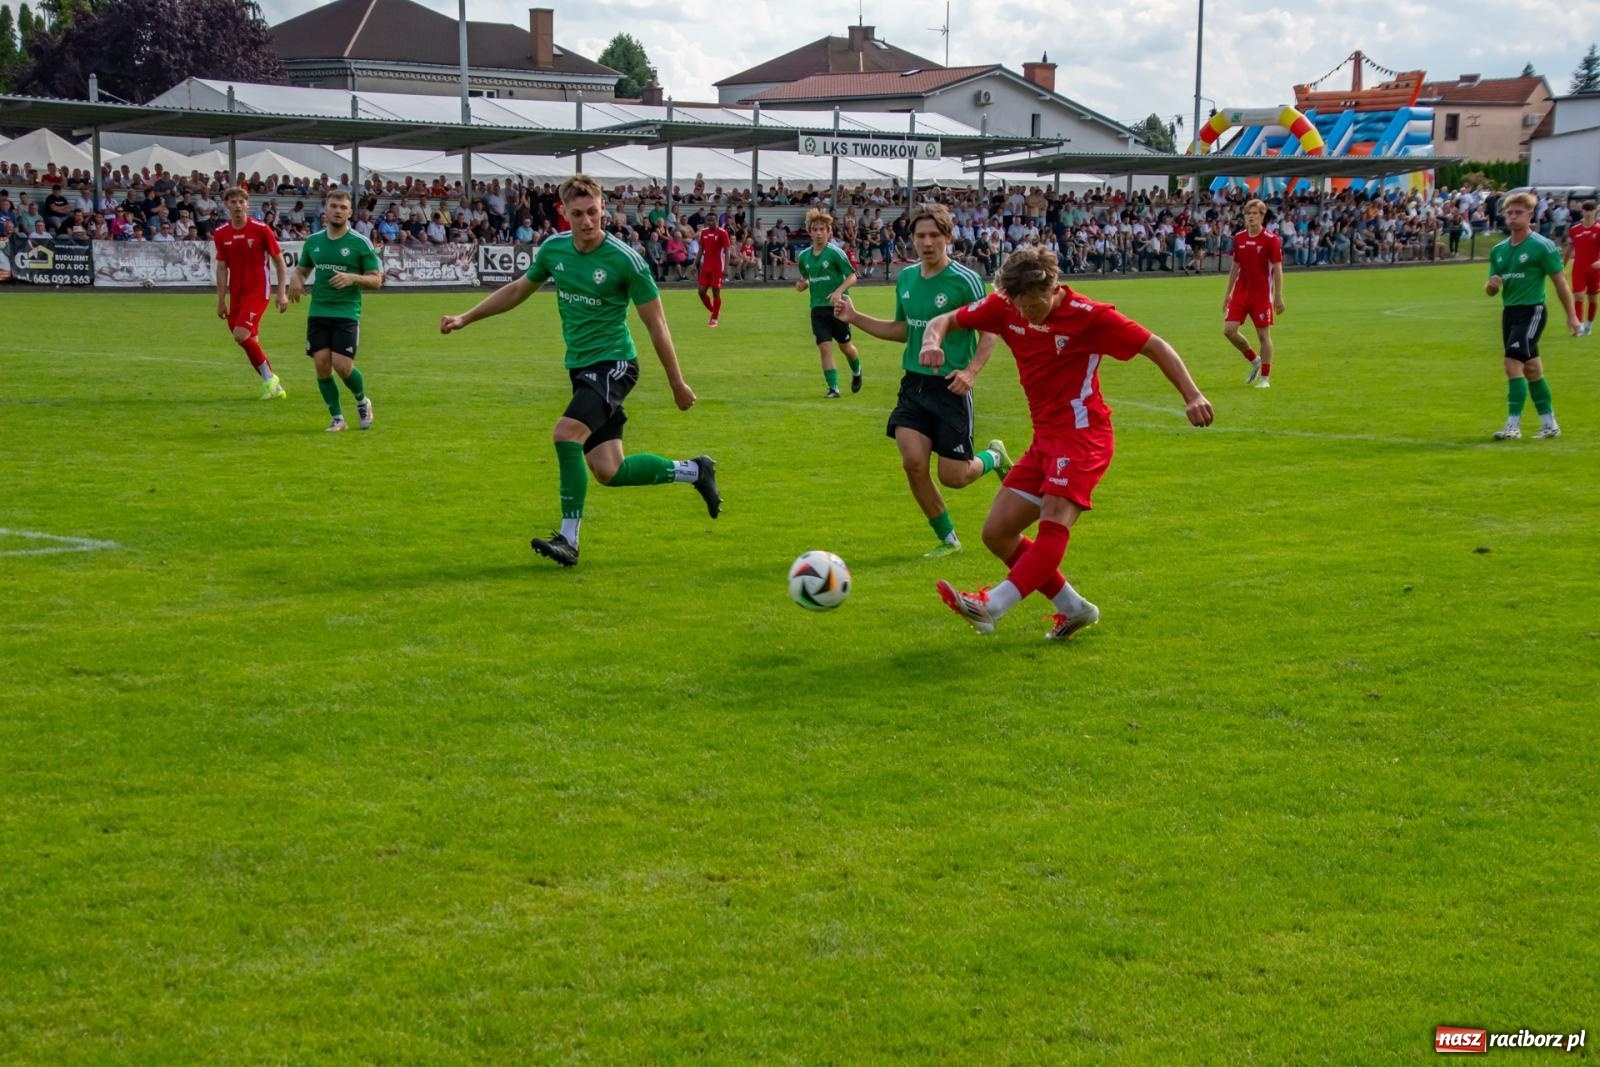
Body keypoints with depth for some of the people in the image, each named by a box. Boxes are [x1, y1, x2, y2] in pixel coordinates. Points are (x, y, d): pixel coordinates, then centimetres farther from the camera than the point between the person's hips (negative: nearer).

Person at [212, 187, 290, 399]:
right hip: (236, 293, 5)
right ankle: (273, 385, 18)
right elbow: (222, 267, 10)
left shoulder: (261, 229, -7)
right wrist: (221, 300, 7)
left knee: (241, 335, -21)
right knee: (250, 342, 5)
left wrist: (282, 293, -6)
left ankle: (269, 378, -4)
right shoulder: (221, 234, 4)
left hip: (257, 290, -5)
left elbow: (279, 261, -2)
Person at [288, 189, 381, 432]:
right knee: (322, 364, -4)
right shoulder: (313, 241, 9)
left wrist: (352, 278, -21)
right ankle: (337, 418, 10)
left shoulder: (360, 243, -3)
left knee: (342, 365, -13)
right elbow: (302, 268, 23)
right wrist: (296, 279, -1)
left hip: (347, 313, -4)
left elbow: (376, 280, -3)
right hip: (318, 313, 4)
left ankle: (362, 401, 18)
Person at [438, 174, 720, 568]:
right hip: (580, 368, 7)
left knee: (566, 433, -26)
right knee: (608, 472, 4)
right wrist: (465, 318, 18)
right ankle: (693, 471, 25)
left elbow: (656, 323, -8)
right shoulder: (553, 249, 1)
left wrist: (677, 383, -4)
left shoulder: (625, 260, -15)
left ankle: (568, 540, -17)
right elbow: (518, 289, 20)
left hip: (613, 364, -7)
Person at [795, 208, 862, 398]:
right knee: (825, 348, -7)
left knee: (844, 346, 10)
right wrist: (801, 285, -3)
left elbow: (852, 276, -9)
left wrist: (839, 291, -25)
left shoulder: (835, 253, -11)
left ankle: (856, 372, 40)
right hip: (818, 309, 3)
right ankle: (833, 388, -4)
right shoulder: (804, 256, 4)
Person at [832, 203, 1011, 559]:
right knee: (913, 462, -11)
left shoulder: (965, 281, -11)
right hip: (914, 383, 5)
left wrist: (970, 371, -22)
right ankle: (948, 539, 9)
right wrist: (855, 318, 10)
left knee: (952, 476, -2)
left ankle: (994, 456, 33)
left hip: (951, 388, -5)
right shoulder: (906, 279, 7)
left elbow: (989, 332, -7)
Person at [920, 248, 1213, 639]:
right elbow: (945, 321, 7)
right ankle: (1075, 609, 11)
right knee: (997, 534, 4)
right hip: (1045, 437, 8)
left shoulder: (1088, 315, -13)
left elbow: (1154, 346, -9)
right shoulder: (1006, 307, 1)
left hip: (1082, 433, -8)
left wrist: (1192, 396, -20)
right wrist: (932, 341, -18)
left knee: (1054, 521, -29)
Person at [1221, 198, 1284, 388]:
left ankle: (1265, 377, 9)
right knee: (1229, 330, -5)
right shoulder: (1238, 238, 6)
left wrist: (1278, 297, -11)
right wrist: (1228, 293, 13)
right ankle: (1254, 360, 18)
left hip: (1262, 295, -4)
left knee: (1263, 334, 0)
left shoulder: (1271, 240, -8)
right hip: (1240, 293, 5)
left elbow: (1277, 270, -7)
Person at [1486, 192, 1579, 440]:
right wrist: (1491, 285, -9)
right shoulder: (1498, 250, 10)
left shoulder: (1542, 246, -9)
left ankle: (1513, 425, -14)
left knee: (1513, 363, -17)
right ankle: (1549, 424, 23)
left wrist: (1571, 315, -6)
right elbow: (1491, 290, 15)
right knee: (1531, 369, 13)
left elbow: (1559, 280, -6)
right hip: (1509, 312, 7)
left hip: (1531, 311, -7)